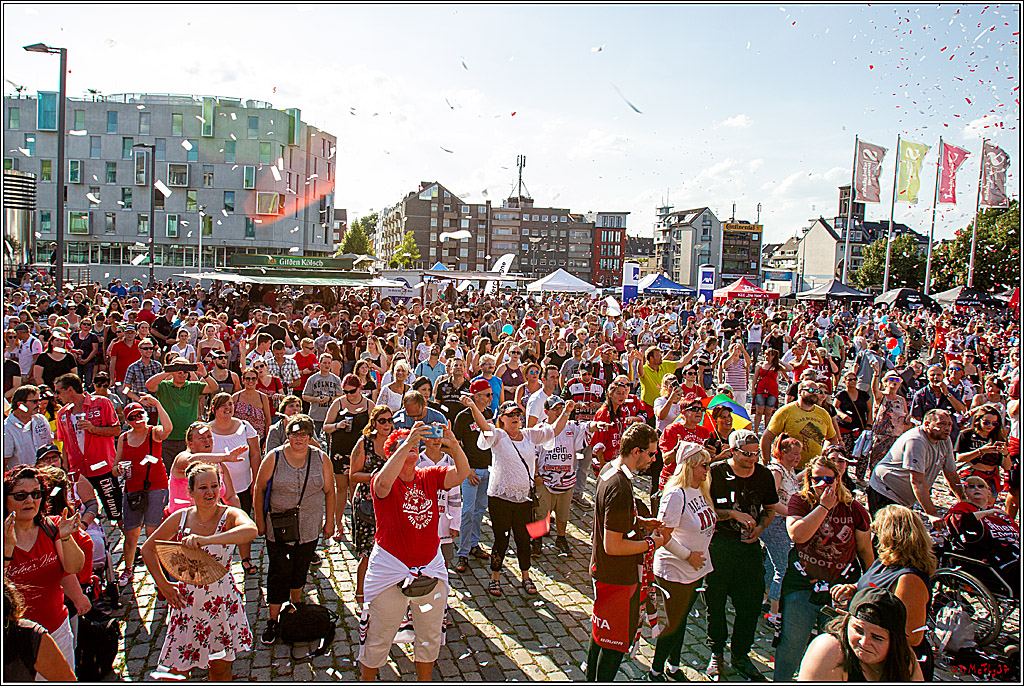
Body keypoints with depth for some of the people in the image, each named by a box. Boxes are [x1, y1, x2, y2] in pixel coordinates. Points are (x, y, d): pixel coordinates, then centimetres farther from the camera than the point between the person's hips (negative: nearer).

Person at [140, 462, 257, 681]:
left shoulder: (229, 515, -16)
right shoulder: (180, 518, -5)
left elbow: (251, 530, -40)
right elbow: (148, 548, 10)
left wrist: (206, 540, -47)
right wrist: (163, 585, 2)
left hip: (222, 602, -2)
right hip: (186, 603, 2)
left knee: (220, 667, 12)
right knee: (176, 670, 10)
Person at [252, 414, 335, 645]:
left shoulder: (321, 459, -2)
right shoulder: (273, 458, -7)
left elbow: (329, 491, 5)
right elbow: (259, 490, 2)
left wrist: (329, 521, 5)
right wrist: (260, 521, 1)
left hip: (309, 529, 2)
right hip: (278, 528, -2)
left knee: (300, 570, 14)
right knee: (279, 573, -1)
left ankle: (296, 606, 37)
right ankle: (273, 621, 12)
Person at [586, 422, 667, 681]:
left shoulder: (609, 468, 0)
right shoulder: (621, 489, -31)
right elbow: (613, 546, -29)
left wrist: (641, 522, 4)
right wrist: (651, 544, -16)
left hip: (603, 569, 10)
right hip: (617, 577, -10)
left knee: (602, 629, 26)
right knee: (616, 640, 7)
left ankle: (591, 676, 43)